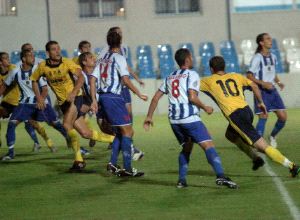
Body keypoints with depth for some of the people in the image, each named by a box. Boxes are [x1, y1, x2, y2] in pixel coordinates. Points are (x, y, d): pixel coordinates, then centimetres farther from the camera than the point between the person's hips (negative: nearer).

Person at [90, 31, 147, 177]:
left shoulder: (103, 59, 15)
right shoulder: (119, 58, -6)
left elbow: (92, 79, 11)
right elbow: (125, 80, -17)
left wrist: (94, 100, 11)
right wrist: (139, 95, -12)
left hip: (103, 98, 8)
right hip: (113, 97, -8)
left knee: (119, 131, 17)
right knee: (127, 131, -3)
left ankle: (113, 163, 8)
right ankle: (127, 168, -8)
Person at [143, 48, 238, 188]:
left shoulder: (170, 77, 21)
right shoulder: (192, 75, 1)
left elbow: (156, 98, 19)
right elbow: (192, 97, -13)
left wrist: (149, 116, 25)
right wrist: (205, 108, 1)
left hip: (174, 119, 7)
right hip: (189, 118, -7)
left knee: (186, 147, 22)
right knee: (208, 145, -12)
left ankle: (182, 180, 13)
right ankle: (220, 176, -29)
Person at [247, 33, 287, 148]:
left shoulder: (273, 57, 13)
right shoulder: (257, 58, -10)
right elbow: (249, 76, -13)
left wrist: (278, 82, 6)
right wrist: (263, 83, -22)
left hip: (272, 90, 7)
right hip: (261, 91, -7)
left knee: (283, 116, 1)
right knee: (263, 116, -16)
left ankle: (273, 136, 25)